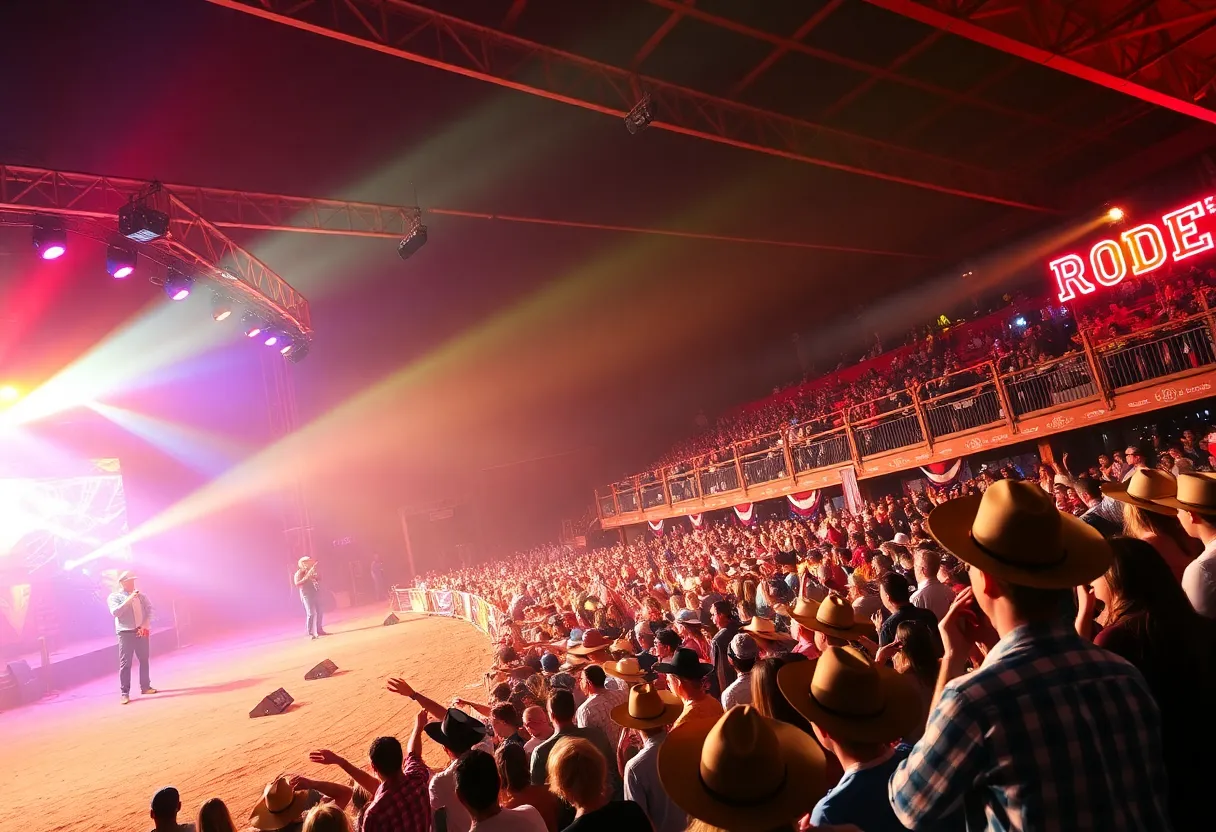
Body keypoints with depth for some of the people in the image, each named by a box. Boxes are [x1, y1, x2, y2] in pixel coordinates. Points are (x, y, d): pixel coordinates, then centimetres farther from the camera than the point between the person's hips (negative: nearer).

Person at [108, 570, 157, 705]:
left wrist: (144, 626, -6)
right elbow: (115, 612, -17)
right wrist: (129, 599, -22)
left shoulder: (140, 595, 10)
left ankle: (145, 687, 21)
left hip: (141, 631, 4)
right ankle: (125, 693, -1)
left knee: (144, 660, 10)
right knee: (125, 663, -5)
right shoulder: (114, 596, 0)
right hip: (125, 633, -4)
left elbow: (149, 609, 5)